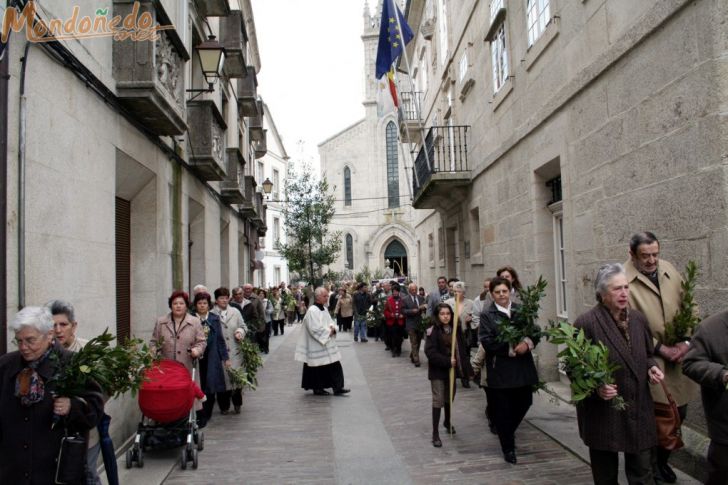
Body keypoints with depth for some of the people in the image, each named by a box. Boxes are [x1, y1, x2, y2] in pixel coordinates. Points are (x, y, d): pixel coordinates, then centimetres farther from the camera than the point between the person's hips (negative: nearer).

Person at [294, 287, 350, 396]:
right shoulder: (312, 311, -16)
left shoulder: (325, 309, 11)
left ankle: (337, 387, 6)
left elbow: (330, 322, 18)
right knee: (319, 367, 3)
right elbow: (315, 329, -22)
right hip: (316, 346, -8)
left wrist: (332, 328, -4)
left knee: (334, 365, 3)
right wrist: (328, 331, -14)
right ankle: (317, 388, 17)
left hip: (327, 344, 8)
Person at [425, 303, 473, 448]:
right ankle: (435, 433, 0)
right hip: (438, 370, -5)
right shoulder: (432, 331, -14)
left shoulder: (456, 329, 1)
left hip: (452, 369, 5)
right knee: (438, 400, -6)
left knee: (450, 397, 20)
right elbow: (430, 352, -20)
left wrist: (466, 367, -2)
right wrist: (447, 361, -24)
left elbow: (462, 349, 4)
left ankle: (447, 422, 44)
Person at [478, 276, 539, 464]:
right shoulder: (487, 315, -3)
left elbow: (535, 333, 5)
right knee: (503, 411, 4)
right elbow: (486, 341, -12)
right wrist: (511, 349, -18)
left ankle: (508, 432, 40)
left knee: (523, 403, 10)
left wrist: (527, 343, -15)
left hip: (523, 368, 3)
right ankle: (508, 447, 23)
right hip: (500, 370, -3)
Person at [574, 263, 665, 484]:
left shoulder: (638, 319, 4)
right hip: (603, 412, -5)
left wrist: (651, 368, -3)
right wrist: (596, 387, -25)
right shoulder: (586, 323, -15)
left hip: (638, 409, 5)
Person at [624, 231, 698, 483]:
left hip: (679, 357, 6)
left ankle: (662, 459, 37)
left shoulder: (669, 270, 5)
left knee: (679, 414, 15)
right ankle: (651, 464, 27)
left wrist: (687, 341, -4)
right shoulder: (625, 280, -15)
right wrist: (661, 348, -14)